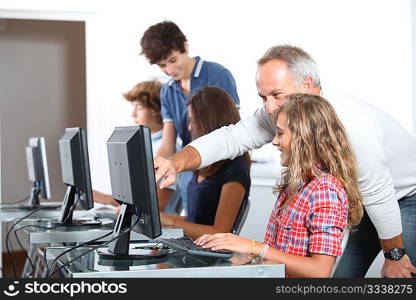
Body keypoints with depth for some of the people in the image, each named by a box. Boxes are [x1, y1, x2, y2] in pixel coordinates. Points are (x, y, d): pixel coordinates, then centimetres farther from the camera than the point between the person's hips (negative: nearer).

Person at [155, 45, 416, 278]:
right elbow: (231, 138, -17)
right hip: (370, 199, 7)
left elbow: (378, 194, -29)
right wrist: (176, 163, -34)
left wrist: (394, 256, -17)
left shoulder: (352, 125, -37)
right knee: (345, 273, 6)